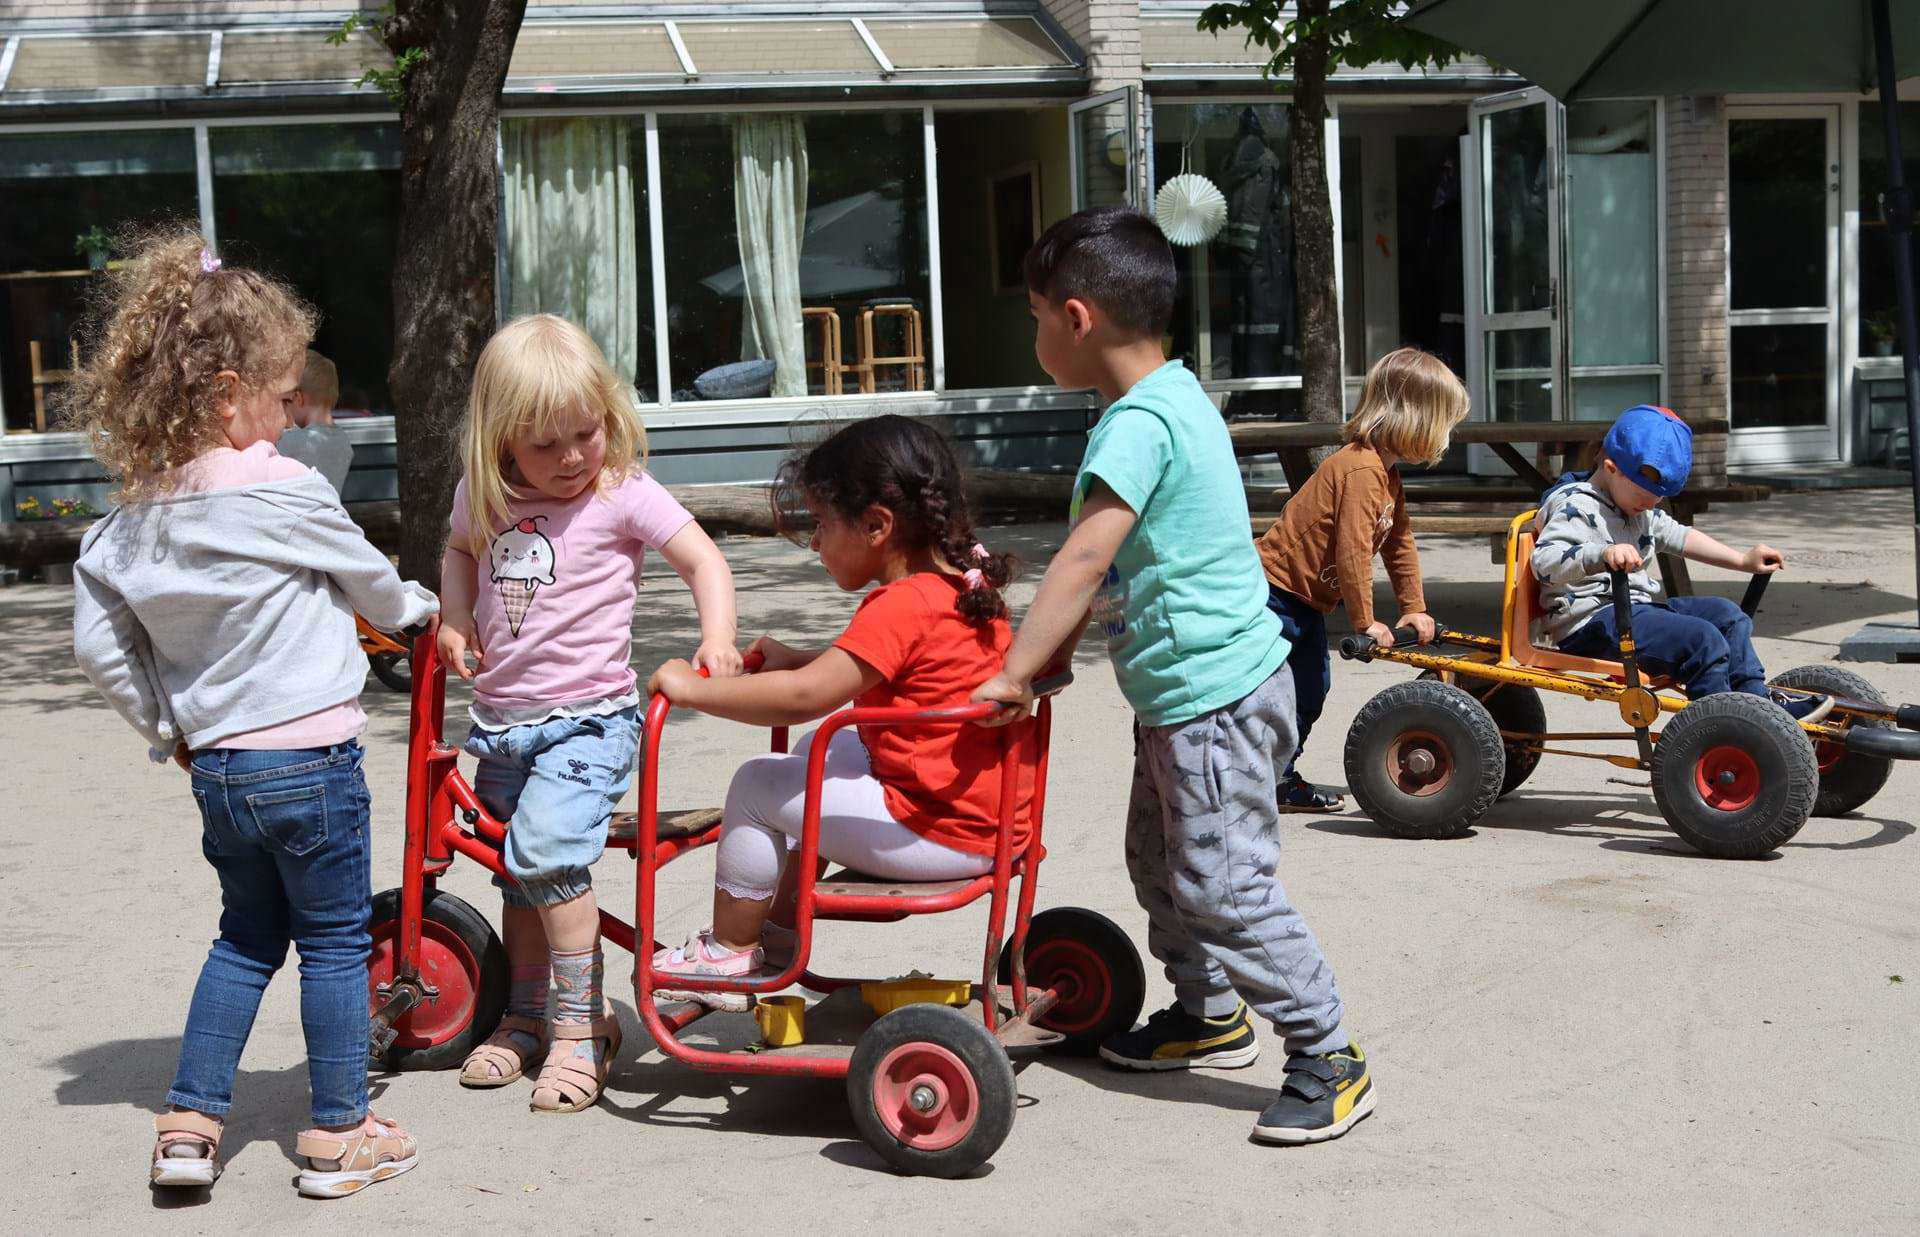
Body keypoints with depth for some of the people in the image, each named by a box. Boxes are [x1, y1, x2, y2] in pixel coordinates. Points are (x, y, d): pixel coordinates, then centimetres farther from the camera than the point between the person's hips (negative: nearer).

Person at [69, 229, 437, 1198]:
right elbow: (368, 579, 1)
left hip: (215, 765, 6)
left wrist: (167, 731, 17)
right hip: (308, 755, -6)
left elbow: (98, 645, 5)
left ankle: (188, 1123, 20)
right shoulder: (284, 491, -15)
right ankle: (339, 1133, 16)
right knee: (334, 940, 8)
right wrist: (418, 609, 22)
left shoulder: (134, 515, 2)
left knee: (246, 935, 21)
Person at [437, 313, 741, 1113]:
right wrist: (454, 620, 7)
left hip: (587, 718, -6)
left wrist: (717, 638, -22)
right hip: (499, 718, 6)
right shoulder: (481, 499, 4)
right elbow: (460, 552, 25)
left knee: (545, 850, -23)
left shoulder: (624, 494, -9)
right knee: (514, 874, 14)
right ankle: (526, 1019, 32)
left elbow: (703, 560, -6)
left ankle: (583, 1024, -11)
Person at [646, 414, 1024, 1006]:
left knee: (757, 786, -2)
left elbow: (804, 696, -28)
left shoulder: (901, 606, -21)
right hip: (994, 818, 10)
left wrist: (692, 689, -18)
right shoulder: (965, 587, 9)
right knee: (819, 750, 28)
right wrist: (793, 658, 13)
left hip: (943, 835, -10)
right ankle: (781, 928, 33)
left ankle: (729, 953, 12)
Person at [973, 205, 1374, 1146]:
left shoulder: (1138, 424, -22)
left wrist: (1014, 673, -28)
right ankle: (1209, 1014, 38)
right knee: (1161, 863, 22)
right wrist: (1062, 640, 17)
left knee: (1224, 889, -5)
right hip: (1180, 692, 11)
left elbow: (1084, 557, -29)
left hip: (1213, 696, -11)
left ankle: (1329, 1059, 4)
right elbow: (1113, 563, 18)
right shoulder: (1171, 396, 10)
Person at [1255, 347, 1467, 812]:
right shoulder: (1361, 469, -24)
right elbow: (1353, 552, -26)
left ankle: (1283, 780, 24)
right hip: (1275, 591, -11)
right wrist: (1364, 622, -19)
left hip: (1305, 598, 11)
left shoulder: (1387, 475, 11)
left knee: (1312, 687, 14)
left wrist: (1414, 608, 11)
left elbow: (1399, 544, 16)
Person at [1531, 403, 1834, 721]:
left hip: (1635, 607, 11)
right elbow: (1544, 560, -30)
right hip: (1590, 621, -11)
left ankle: (1757, 699, 14)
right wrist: (1603, 554, -47)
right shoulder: (1575, 507, -15)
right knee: (1702, 640, -23)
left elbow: (1678, 537, 29)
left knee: (1726, 614, 8)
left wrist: (1744, 561, 25)